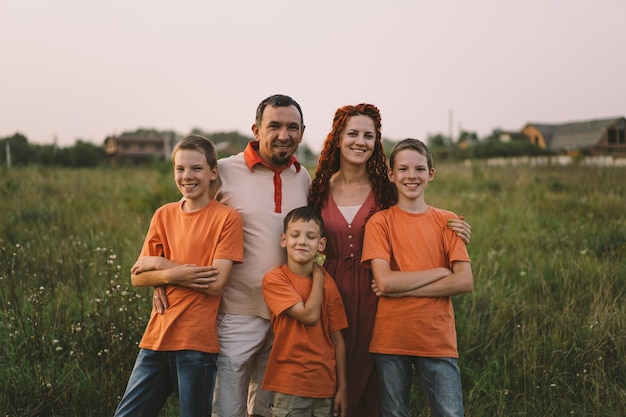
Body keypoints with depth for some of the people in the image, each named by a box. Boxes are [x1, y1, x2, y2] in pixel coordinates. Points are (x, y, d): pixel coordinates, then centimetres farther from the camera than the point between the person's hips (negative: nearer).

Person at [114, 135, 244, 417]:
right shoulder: (164, 215, 8)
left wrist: (158, 268, -6)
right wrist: (171, 275, -14)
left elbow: (215, 285, -13)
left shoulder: (227, 218, -5)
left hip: (198, 341, -4)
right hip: (157, 336, 5)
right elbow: (137, 278, 6)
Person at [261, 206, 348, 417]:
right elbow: (310, 316, -18)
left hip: (325, 385, 4)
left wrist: (342, 388, 1)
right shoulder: (274, 279, -7)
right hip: (290, 387, -4)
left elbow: (337, 339, 4)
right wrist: (318, 276, -5)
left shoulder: (328, 283, 5)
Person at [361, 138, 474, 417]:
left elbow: (465, 282, -7)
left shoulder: (446, 221, 4)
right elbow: (385, 281, -13)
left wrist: (403, 288, -12)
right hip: (390, 340, -1)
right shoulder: (380, 222, 0)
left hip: (438, 339, 1)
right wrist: (440, 271, -10)